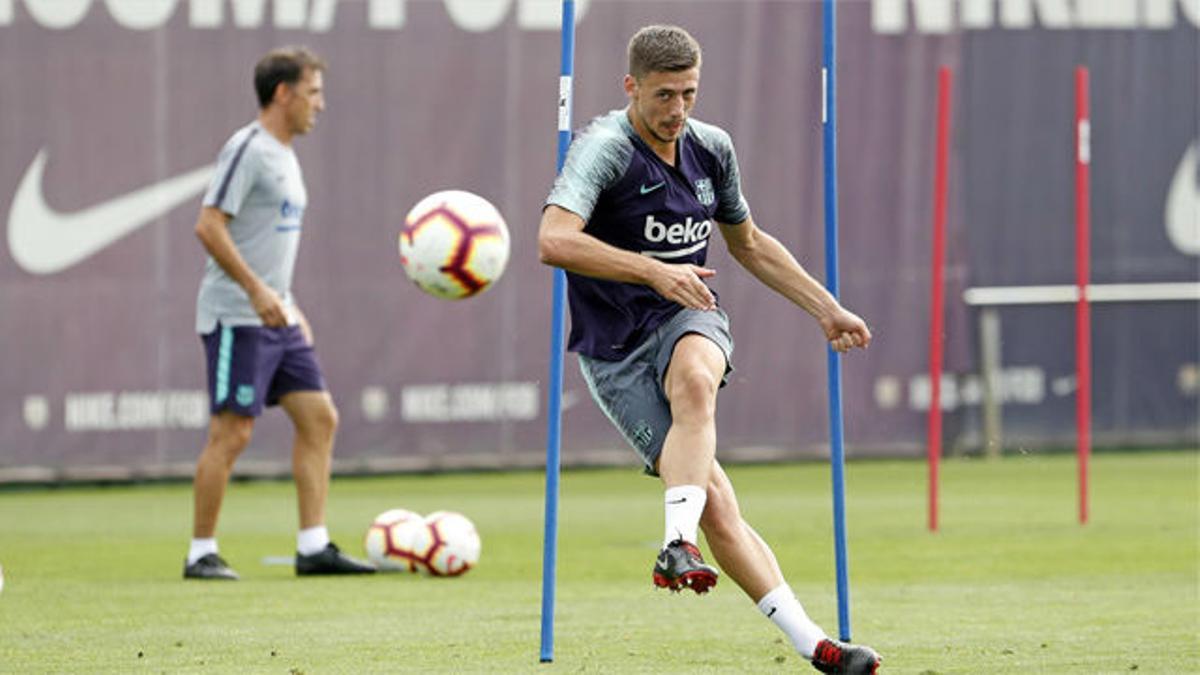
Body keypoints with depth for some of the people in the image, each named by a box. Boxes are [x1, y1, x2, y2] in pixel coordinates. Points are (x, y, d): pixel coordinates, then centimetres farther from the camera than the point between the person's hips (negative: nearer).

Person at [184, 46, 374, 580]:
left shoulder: (283, 156, 18)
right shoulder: (247, 149, -11)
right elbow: (209, 226, -18)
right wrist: (256, 290, -22)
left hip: (275, 319, 10)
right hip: (237, 317, -9)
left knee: (318, 417, 4)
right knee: (232, 432, -8)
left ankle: (314, 547, 5)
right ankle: (201, 554, 0)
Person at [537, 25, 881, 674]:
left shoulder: (711, 148, 8)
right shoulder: (604, 148, -13)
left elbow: (748, 242, 25)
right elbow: (554, 239, -30)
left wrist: (826, 308, 23)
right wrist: (653, 271, -36)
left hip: (688, 316, 4)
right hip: (615, 347, -4)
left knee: (694, 380, -37)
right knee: (716, 506, -16)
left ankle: (679, 546, -44)